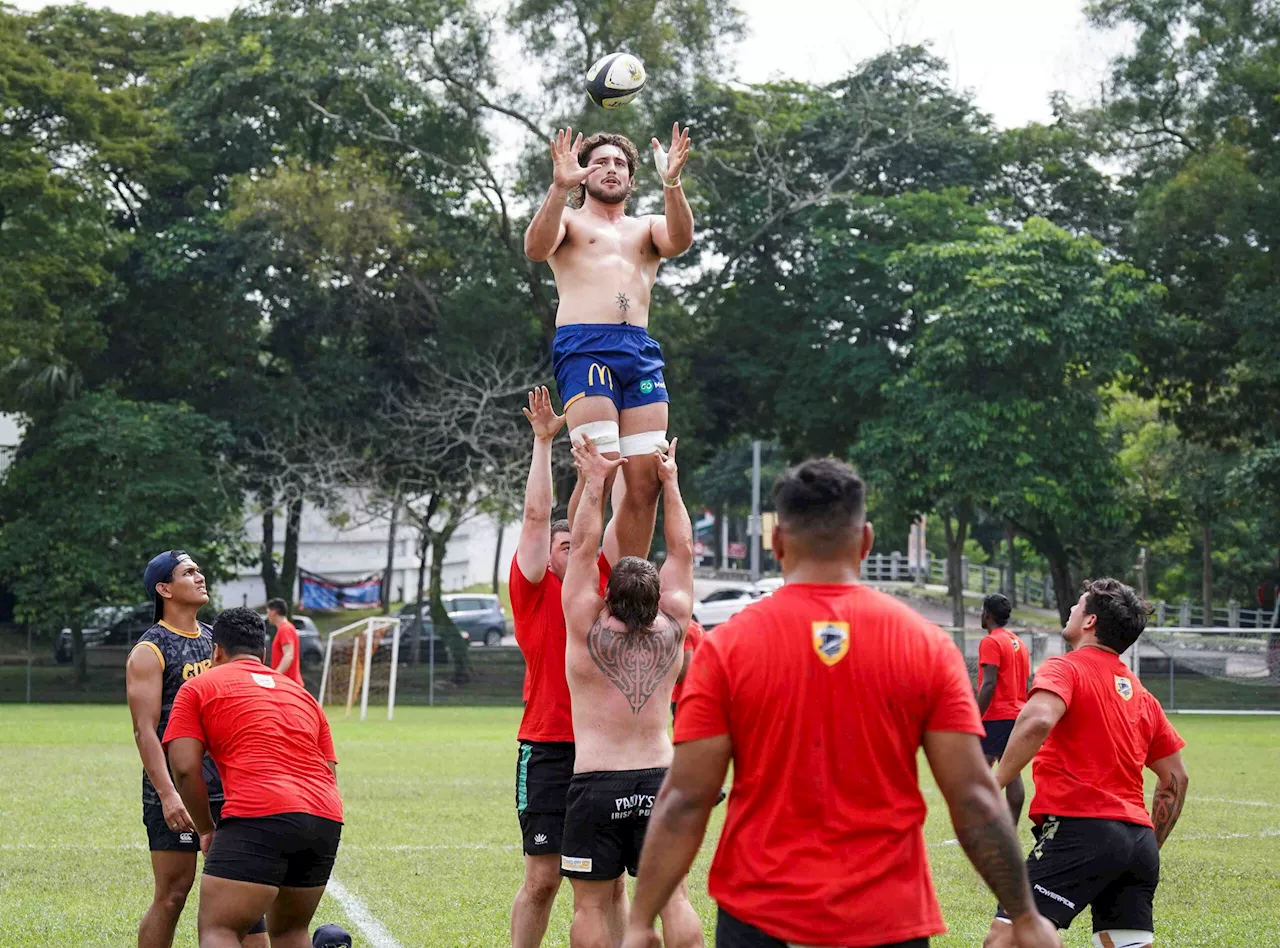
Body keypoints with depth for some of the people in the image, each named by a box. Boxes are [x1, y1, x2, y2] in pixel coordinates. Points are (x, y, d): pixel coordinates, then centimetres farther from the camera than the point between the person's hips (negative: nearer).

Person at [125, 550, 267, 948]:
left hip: (229, 787, 6)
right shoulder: (149, 652, -7)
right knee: (172, 893, -3)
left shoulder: (216, 639, 14)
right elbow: (145, 731, -14)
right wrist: (167, 795, -23)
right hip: (177, 794, -6)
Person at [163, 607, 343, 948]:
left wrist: (206, 830, 14)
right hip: (327, 819, 6)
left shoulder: (198, 688, 14)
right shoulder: (302, 694, 29)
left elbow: (185, 768, 2)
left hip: (260, 816, -6)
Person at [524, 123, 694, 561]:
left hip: (641, 350, 4)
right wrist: (559, 187, -19)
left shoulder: (647, 227, 26)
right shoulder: (569, 220, 17)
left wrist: (672, 183, -14)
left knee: (647, 478, -5)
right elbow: (536, 248, -6)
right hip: (584, 345, -4)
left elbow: (678, 241, 2)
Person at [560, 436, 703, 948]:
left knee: (591, 904, 2)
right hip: (659, 777, 3)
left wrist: (595, 482, 3)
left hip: (596, 782, -3)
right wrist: (669, 482, 16)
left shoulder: (588, 630, -7)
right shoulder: (670, 630, 1)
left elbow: (583, 547, -2)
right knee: (673, 897, 5)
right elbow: (681, 551, 10)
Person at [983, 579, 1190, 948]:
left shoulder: (1065, 669, 0)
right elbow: (1175, 779, 24)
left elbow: (1038, 721, -21)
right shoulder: (1142, 695, 22)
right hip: (1139, 840, 8)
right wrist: (1150, 848, 30)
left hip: (1080, 828, -8)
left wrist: (992, 786, -17)